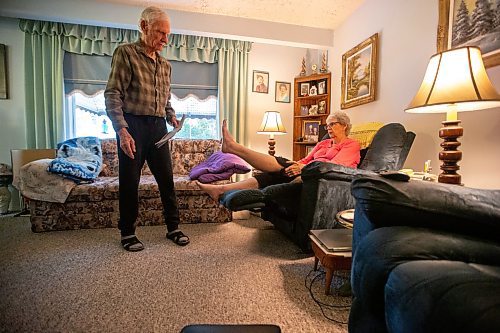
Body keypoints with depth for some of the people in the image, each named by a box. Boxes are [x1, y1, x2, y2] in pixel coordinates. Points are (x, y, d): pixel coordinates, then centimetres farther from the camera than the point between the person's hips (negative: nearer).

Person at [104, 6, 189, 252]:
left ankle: (173, 228, 18)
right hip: (132, 125, -5)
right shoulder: (125, 53, -2)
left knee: (167, 179, 6)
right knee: (129, 182, 2)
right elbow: (112, 95, -9)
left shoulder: (165, 64, 16)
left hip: (158, 127, 6)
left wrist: (171, 117, 4)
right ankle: (127, 233, 19)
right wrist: (122, 130, -19)